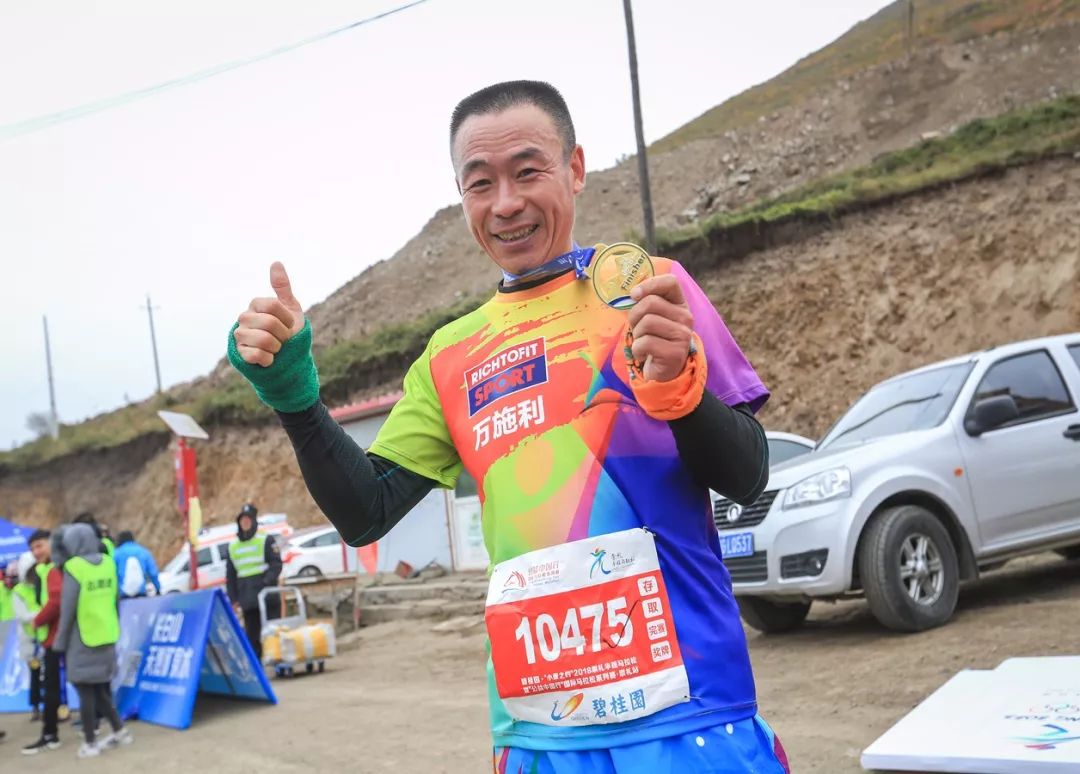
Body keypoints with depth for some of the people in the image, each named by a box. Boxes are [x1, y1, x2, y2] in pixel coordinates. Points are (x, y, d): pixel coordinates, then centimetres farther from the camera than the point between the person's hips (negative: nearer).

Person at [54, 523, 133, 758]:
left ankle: (90, 743, 9)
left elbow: (68, 609, -12)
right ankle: (120, 731, 21)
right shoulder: (108, 563, 3)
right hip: (107, 636, 6)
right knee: (100, 688, 18)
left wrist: (60, 641, -3)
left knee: (86, 691, 4)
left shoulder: (74, 568, -14)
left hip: (83, 638, -6)